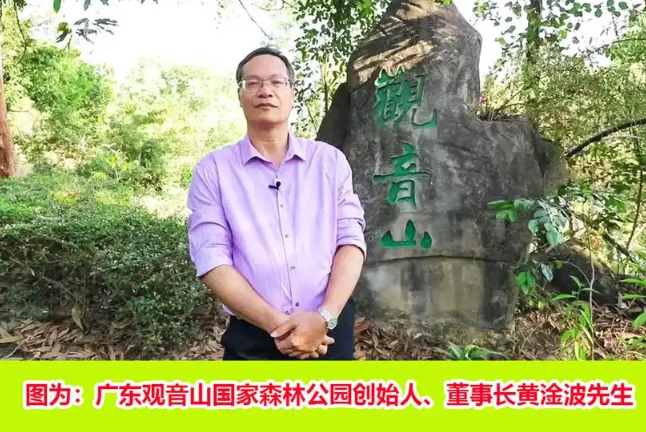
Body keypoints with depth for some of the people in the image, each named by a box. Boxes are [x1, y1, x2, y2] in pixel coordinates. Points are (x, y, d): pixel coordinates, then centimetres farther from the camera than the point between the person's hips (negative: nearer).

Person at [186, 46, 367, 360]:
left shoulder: (330, 160, 4)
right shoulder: (213, 170, -1)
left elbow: (351, 240, -1)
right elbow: (211, 260, -8)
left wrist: (325, 316, -15)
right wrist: (277, 324, -16)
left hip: (329, 330, 2)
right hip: (253, 337, -1)